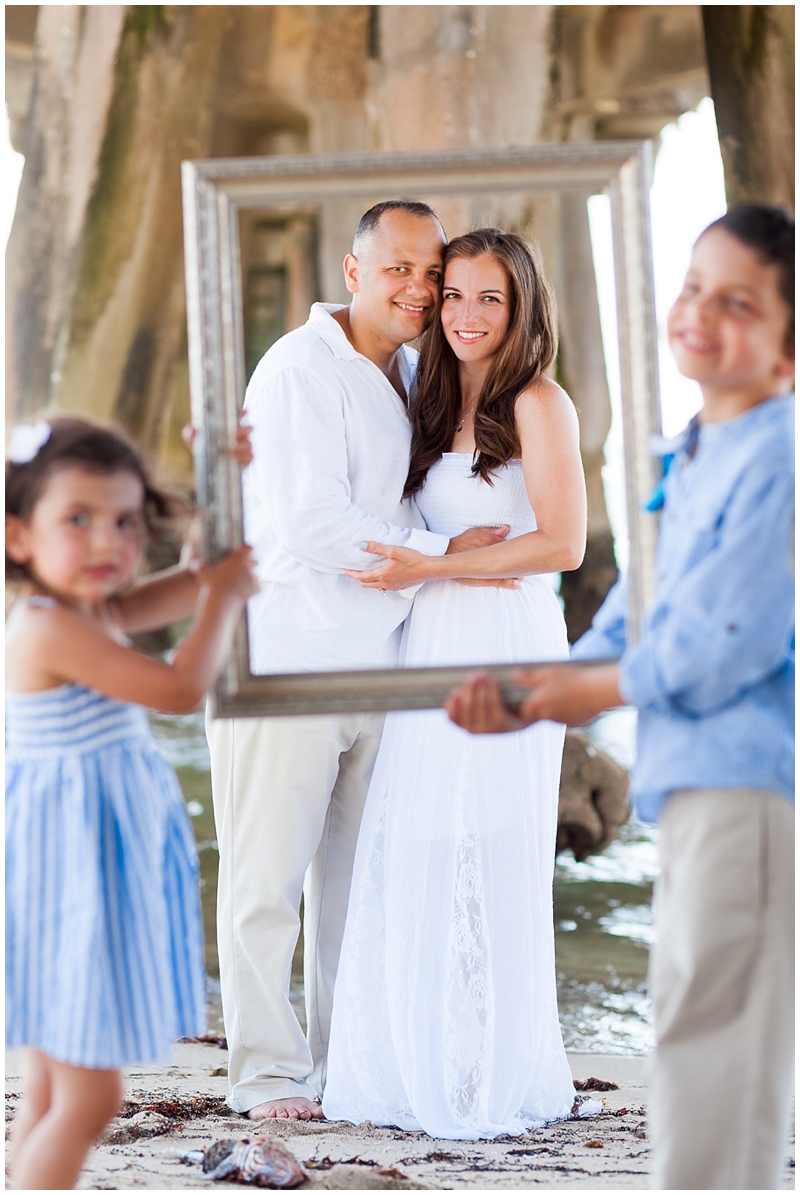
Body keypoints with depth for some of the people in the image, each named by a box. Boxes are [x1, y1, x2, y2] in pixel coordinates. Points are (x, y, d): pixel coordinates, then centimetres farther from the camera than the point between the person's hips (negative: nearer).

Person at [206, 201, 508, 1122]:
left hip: (373, 662, 8)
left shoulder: (414, 375, 13)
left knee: (357, 873, 12)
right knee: (267, 874, -2)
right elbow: (310, 526, -21)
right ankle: (267, 1072, 6)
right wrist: (444, 553, -16)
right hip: (281, 656, -8)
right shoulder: (301, 371, -13)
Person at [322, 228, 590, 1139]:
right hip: (431, 653, 7)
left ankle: (499, 1081, 7)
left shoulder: (538, 404, -6)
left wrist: (428, 569, -15)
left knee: (485, 868, -3)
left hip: (505, 652, -7)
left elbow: (562, 543, -13)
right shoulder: (436, 409, 15)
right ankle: (420, 1072, 13)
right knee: (413, 868, 4)